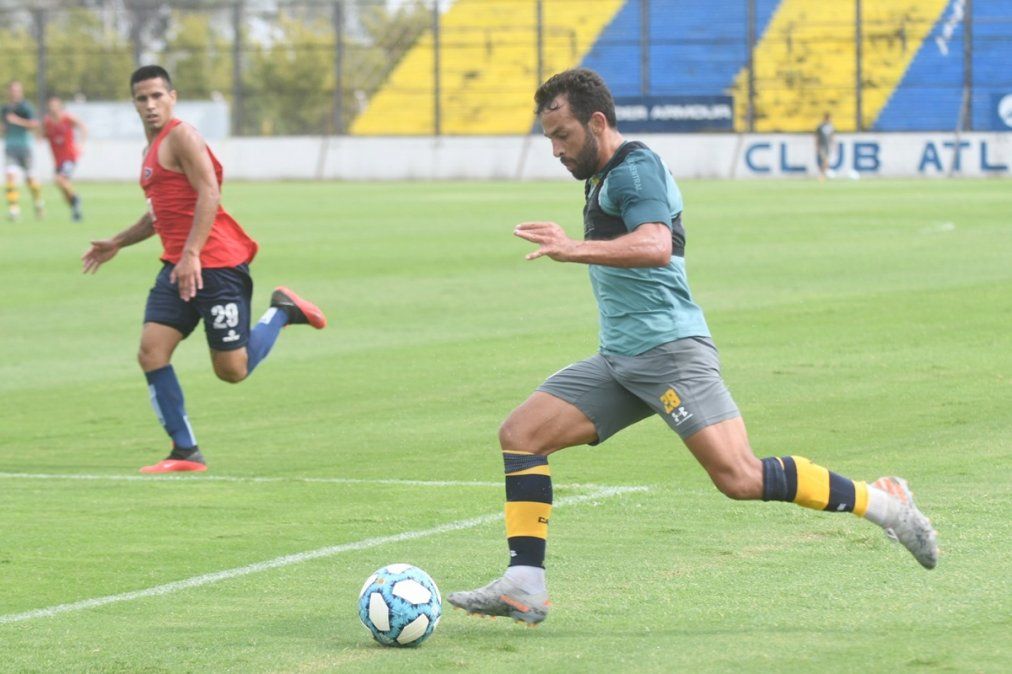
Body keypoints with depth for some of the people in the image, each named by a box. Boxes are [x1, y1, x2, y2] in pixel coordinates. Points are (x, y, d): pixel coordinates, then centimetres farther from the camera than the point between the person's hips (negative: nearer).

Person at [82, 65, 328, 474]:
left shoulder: (181, 137, -9)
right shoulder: (152, 149, 20)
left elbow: (209, 194, -19)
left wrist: (191, 254, -26)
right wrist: (118, 243, 32)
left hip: (216, 265, -8)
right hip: (177, 267, 9)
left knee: (232, 370, -6)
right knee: (151, 351, -9)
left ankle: (283, 311, 19)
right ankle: (185, 452, -5)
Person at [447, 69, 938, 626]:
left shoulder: (633, 169, -11)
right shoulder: (604, 179, 20)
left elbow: (656, 247, -30)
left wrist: (574, 250, -39)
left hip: (669, 349, -10)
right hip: (619, 360, 10)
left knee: (740, 477, -18)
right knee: (519, 433, -3)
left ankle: (882, 502, -4)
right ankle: (524, 586, -8)